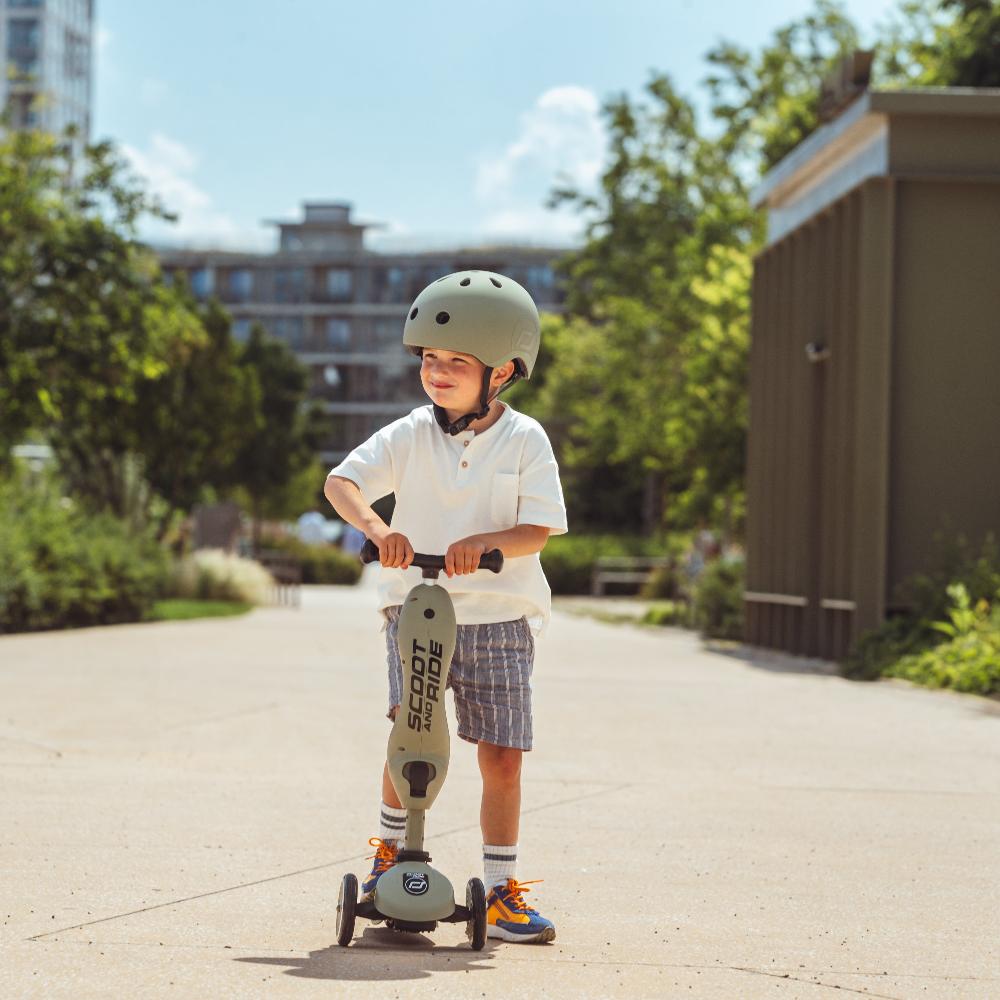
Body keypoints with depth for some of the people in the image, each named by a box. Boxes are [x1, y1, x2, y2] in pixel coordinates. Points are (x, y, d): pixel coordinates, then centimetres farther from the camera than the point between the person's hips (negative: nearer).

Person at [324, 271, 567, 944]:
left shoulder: (525, 440, -2)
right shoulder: (410, 436, 1)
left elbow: (539, 529, -8)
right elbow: (341, 480, -7)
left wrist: (484, 542, -26)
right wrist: (375, 527, -26)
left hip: (499, 617, 0)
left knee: (502, 758, -1)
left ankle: (501, 890, 11)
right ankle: (391, 850, 14)